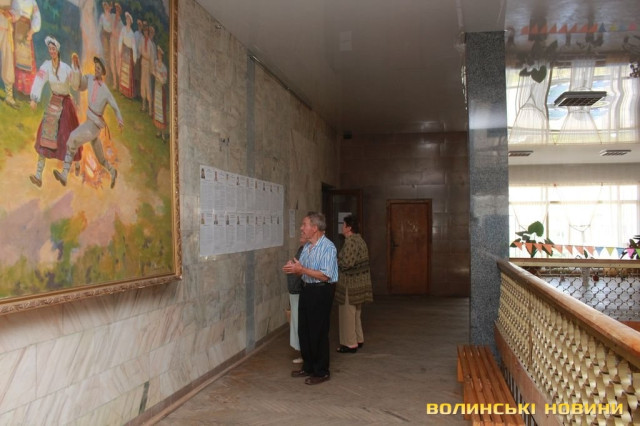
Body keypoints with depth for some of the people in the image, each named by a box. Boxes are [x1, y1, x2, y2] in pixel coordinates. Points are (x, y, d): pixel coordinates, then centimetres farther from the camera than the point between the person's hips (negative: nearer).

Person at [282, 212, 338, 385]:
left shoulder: (328, 247, -16)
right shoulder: (306, 246, 10)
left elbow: (325, 275, -23)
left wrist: (301, 269, -23)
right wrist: (293, 268, -4)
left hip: (320, 292, -9)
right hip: (306, 290, 9)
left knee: (318, 333, 1)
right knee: (303, 331, 15)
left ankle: (321, 372, 16)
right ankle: (308, 367, 31)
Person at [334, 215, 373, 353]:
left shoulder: (350, 241, -19)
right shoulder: (359, 239, 12)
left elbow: (347, 263, -24)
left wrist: (334, 262, -7)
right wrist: (339, 260, 14)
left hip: (350, 283, -10)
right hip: (360, 282, 10)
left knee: (347, 313, 0)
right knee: (356, 312, 19)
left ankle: (350, 344, 7)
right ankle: (358, 339, 28)